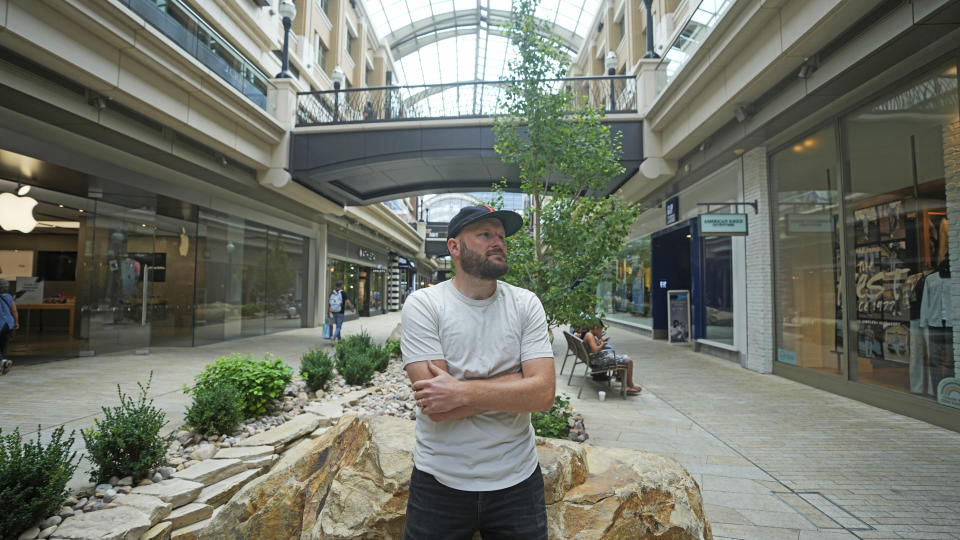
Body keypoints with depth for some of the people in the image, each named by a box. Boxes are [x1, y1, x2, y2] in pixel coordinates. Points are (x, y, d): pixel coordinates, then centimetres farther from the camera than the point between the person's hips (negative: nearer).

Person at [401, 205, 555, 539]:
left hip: (517, 478, 2)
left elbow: (544, 393, -14)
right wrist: (517, 382, -17)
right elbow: (436, 407, -20)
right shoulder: (423, 305, -12)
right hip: (440, 481, -1)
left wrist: (460, 392, -22)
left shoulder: (526, 304, -4)